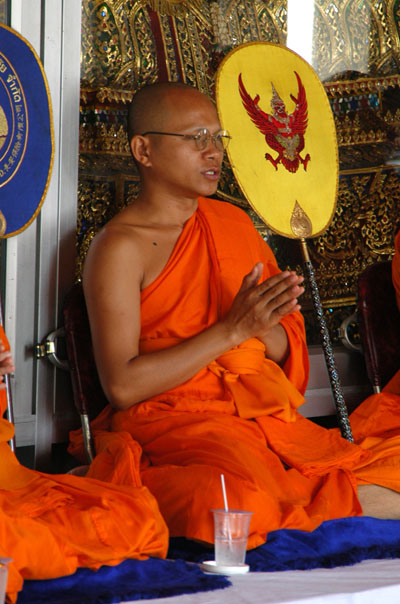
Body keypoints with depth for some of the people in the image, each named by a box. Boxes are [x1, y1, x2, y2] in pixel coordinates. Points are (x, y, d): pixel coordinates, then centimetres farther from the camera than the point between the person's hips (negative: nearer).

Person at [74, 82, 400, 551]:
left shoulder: (233, 222, 18)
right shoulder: (120, 247, -4)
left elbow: (288, 351, 19)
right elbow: (122, 385, -14)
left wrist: (266, 327, -6)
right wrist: (234, 329, -15)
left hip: (271, 418, 6)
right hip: (173, 421, -6)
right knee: (237, 499, -37)